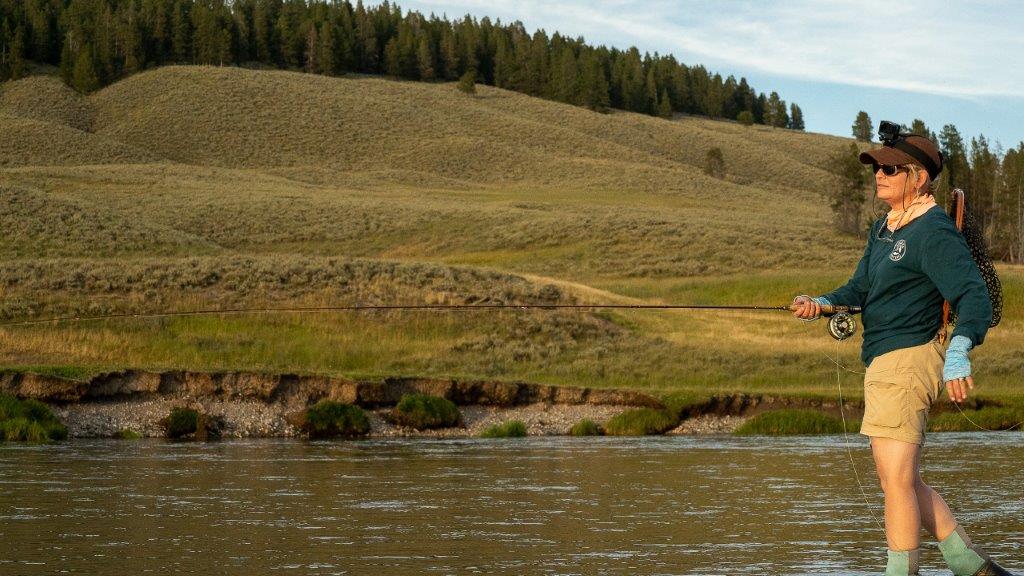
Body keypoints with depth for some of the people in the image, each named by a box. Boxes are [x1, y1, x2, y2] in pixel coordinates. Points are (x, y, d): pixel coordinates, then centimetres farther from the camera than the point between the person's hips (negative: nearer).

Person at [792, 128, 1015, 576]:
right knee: (904, 481, 16)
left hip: (908, 359, -11)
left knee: (896, 480, -11)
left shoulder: (933, 232, -15)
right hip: (883, 364, 11)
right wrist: (821, 303, -6)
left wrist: (959, 350, -41)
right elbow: (860, 289, 15)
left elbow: (974, 296, -23)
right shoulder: (883, 229, 16)